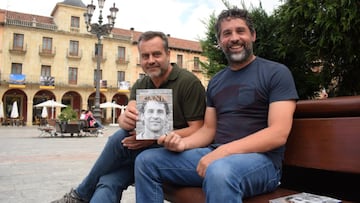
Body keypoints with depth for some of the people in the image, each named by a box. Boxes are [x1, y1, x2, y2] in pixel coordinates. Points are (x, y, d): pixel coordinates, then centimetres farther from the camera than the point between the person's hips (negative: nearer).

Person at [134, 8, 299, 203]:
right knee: (146, 161, -3)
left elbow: (278, 133, -14)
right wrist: (182, 143, -7)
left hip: (260, 159, -6)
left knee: (219, 171, -41)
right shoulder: (215, 81, 15)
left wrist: (224, 151, -24)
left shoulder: (276, 73, -3)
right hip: (216, 155, 6)